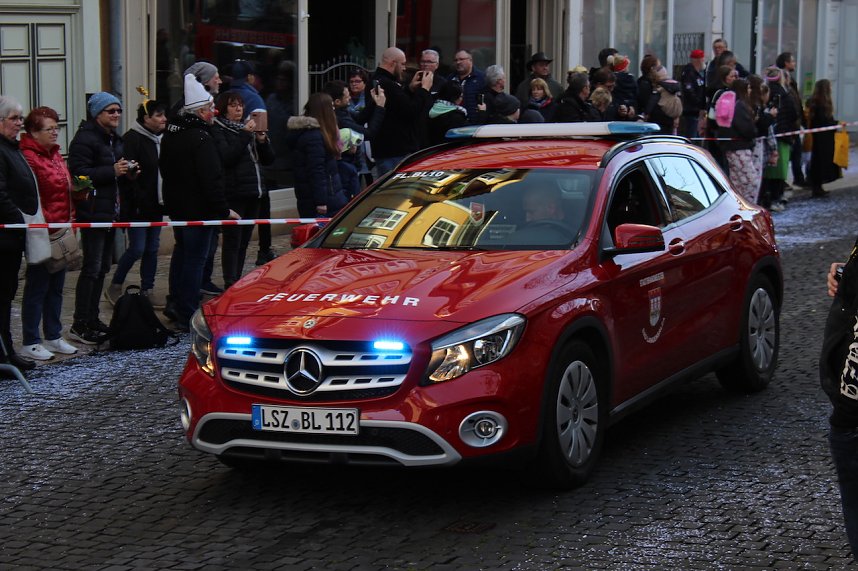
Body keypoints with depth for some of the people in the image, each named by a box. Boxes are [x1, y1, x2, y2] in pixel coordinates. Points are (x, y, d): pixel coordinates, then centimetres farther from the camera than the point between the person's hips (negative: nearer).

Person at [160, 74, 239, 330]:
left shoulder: (170, 133, 9)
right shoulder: (201, 138, -21)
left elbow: (164, 168, 20)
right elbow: (211, 179, -24)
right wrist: (223, 210, -20)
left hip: (175, 205, 9)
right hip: (198, 208, -9)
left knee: (182, 252, 23)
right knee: (195, 259, -3)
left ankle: (175, 304, 32)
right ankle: (187, 316, -1)